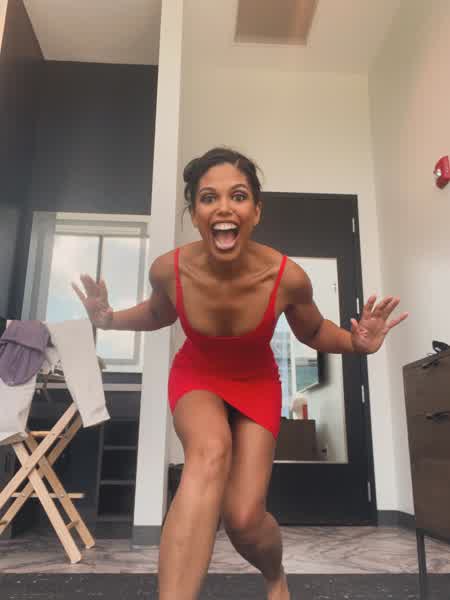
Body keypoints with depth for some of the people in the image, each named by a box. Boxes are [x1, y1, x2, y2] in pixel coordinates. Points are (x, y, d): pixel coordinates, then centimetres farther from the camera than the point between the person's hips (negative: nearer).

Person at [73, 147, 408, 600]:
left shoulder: (288, 277, -27)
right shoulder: (169, 270, -23)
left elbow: (312, 332, -5)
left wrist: (355, 343, -24)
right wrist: (110, 320, -15)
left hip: (257, 383, 0)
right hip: (196, 376, 0)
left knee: (244, 519, -8)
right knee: (210, 451, -36)